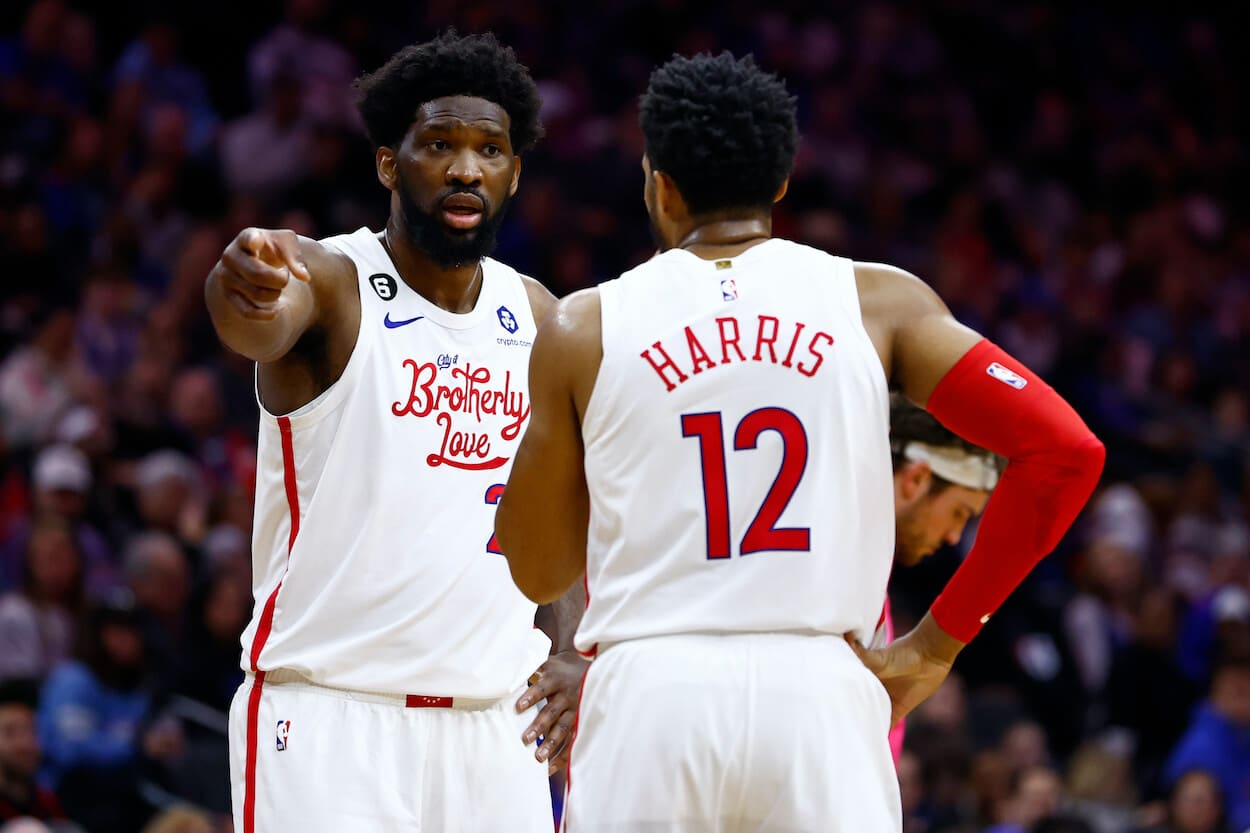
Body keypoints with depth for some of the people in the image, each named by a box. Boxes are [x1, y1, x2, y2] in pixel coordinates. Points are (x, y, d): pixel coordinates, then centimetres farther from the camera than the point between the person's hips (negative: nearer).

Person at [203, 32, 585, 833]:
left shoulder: (536, 317, 10)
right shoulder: (329, 280, -7)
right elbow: (262, 326, -32)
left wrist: (575, 655, 3)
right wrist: (243, 286, -56)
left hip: (494, 726, 5)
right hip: (327, 714, -5)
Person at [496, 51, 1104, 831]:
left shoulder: (584, 328, 7)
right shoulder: (878, 301, 8)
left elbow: (538, 573, 15)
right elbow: (1066, 450, -1)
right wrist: (936, 642, 4)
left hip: (651, 691, 0)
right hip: (821, 691, 0)